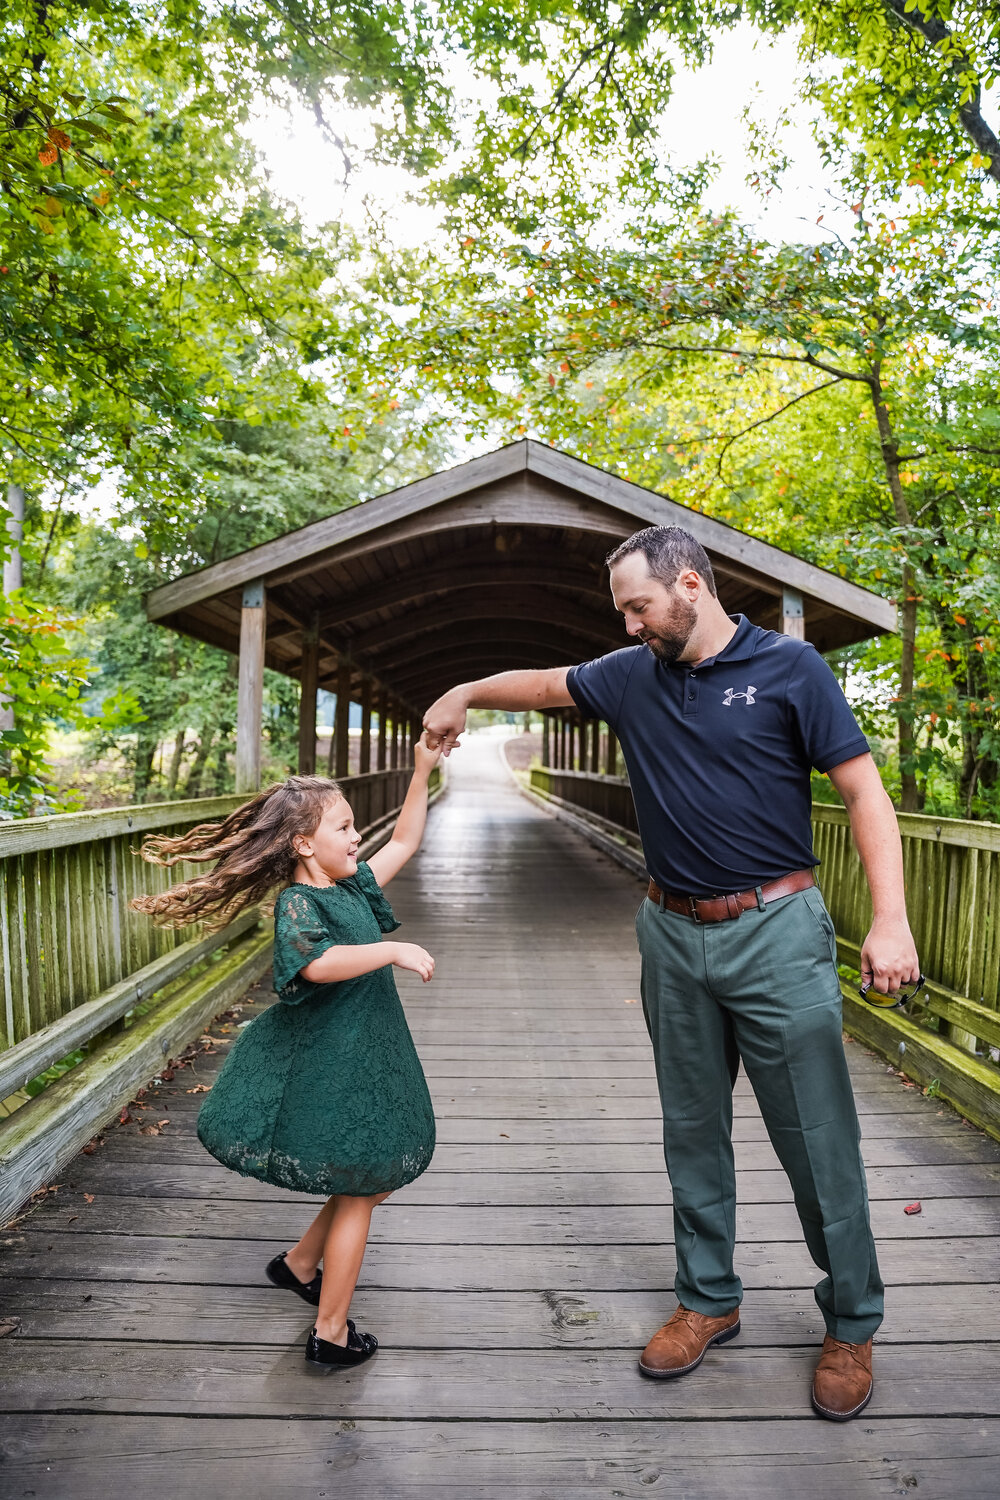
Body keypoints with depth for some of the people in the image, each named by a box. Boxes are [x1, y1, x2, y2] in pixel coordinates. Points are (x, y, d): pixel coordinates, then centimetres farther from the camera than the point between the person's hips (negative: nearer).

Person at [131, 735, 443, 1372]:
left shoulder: (350, 886, 6)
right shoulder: (298, 903, -21)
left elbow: (403, 844, 12)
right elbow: (318, 962, -41)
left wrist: (422, 773, 5)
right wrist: (393, 949, -37)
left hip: (360, 1063, 9)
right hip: (331, 1072, -9)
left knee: (375, 1178, 22)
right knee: (358, 1194, 6)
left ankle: (298, 1264, 40)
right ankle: (331, 1334, 22)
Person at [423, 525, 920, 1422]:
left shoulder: (788, 668, -7)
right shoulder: (632, 677, 6)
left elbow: (864, 791, -9)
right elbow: (546, 683, 24)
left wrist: (890, 918, -17)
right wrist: (463, 694, 26)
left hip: (775, 933, -4)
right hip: (674, 936, 5)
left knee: (818, 1140, 4)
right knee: (693, 1133, 15)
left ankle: (852, 1326, 26)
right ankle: (709, 1300, 33)